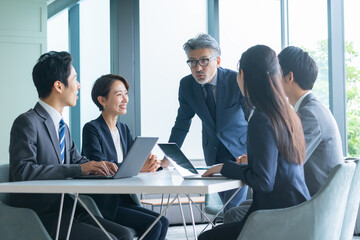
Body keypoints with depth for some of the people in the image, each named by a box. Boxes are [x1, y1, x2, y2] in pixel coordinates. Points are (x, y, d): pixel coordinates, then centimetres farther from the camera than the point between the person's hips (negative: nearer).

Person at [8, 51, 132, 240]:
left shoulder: (62, 127, 17)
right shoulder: (27, 123, -11)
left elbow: (77, 160, 26)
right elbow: (22, 171, -24)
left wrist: (95, 166, 1)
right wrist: (79, 169, -25)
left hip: (65, 211, 9)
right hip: (38, 217, -8)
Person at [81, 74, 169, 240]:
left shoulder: (124, 129, 16)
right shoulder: (92, 129, -8)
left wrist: (152, 164, -19)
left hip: (125, 200, 7)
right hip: (102, 204, -7)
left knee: (163, 222, -13)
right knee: (153, 224, -20)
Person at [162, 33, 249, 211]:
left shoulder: (236, 81, -24)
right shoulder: (186, 85, -12)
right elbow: (181, 124, -1)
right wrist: (167, 158, -6)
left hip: (240, 149, -4)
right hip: (213, 152, 4)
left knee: (233, 207, -12)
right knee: (227, 204, 12)